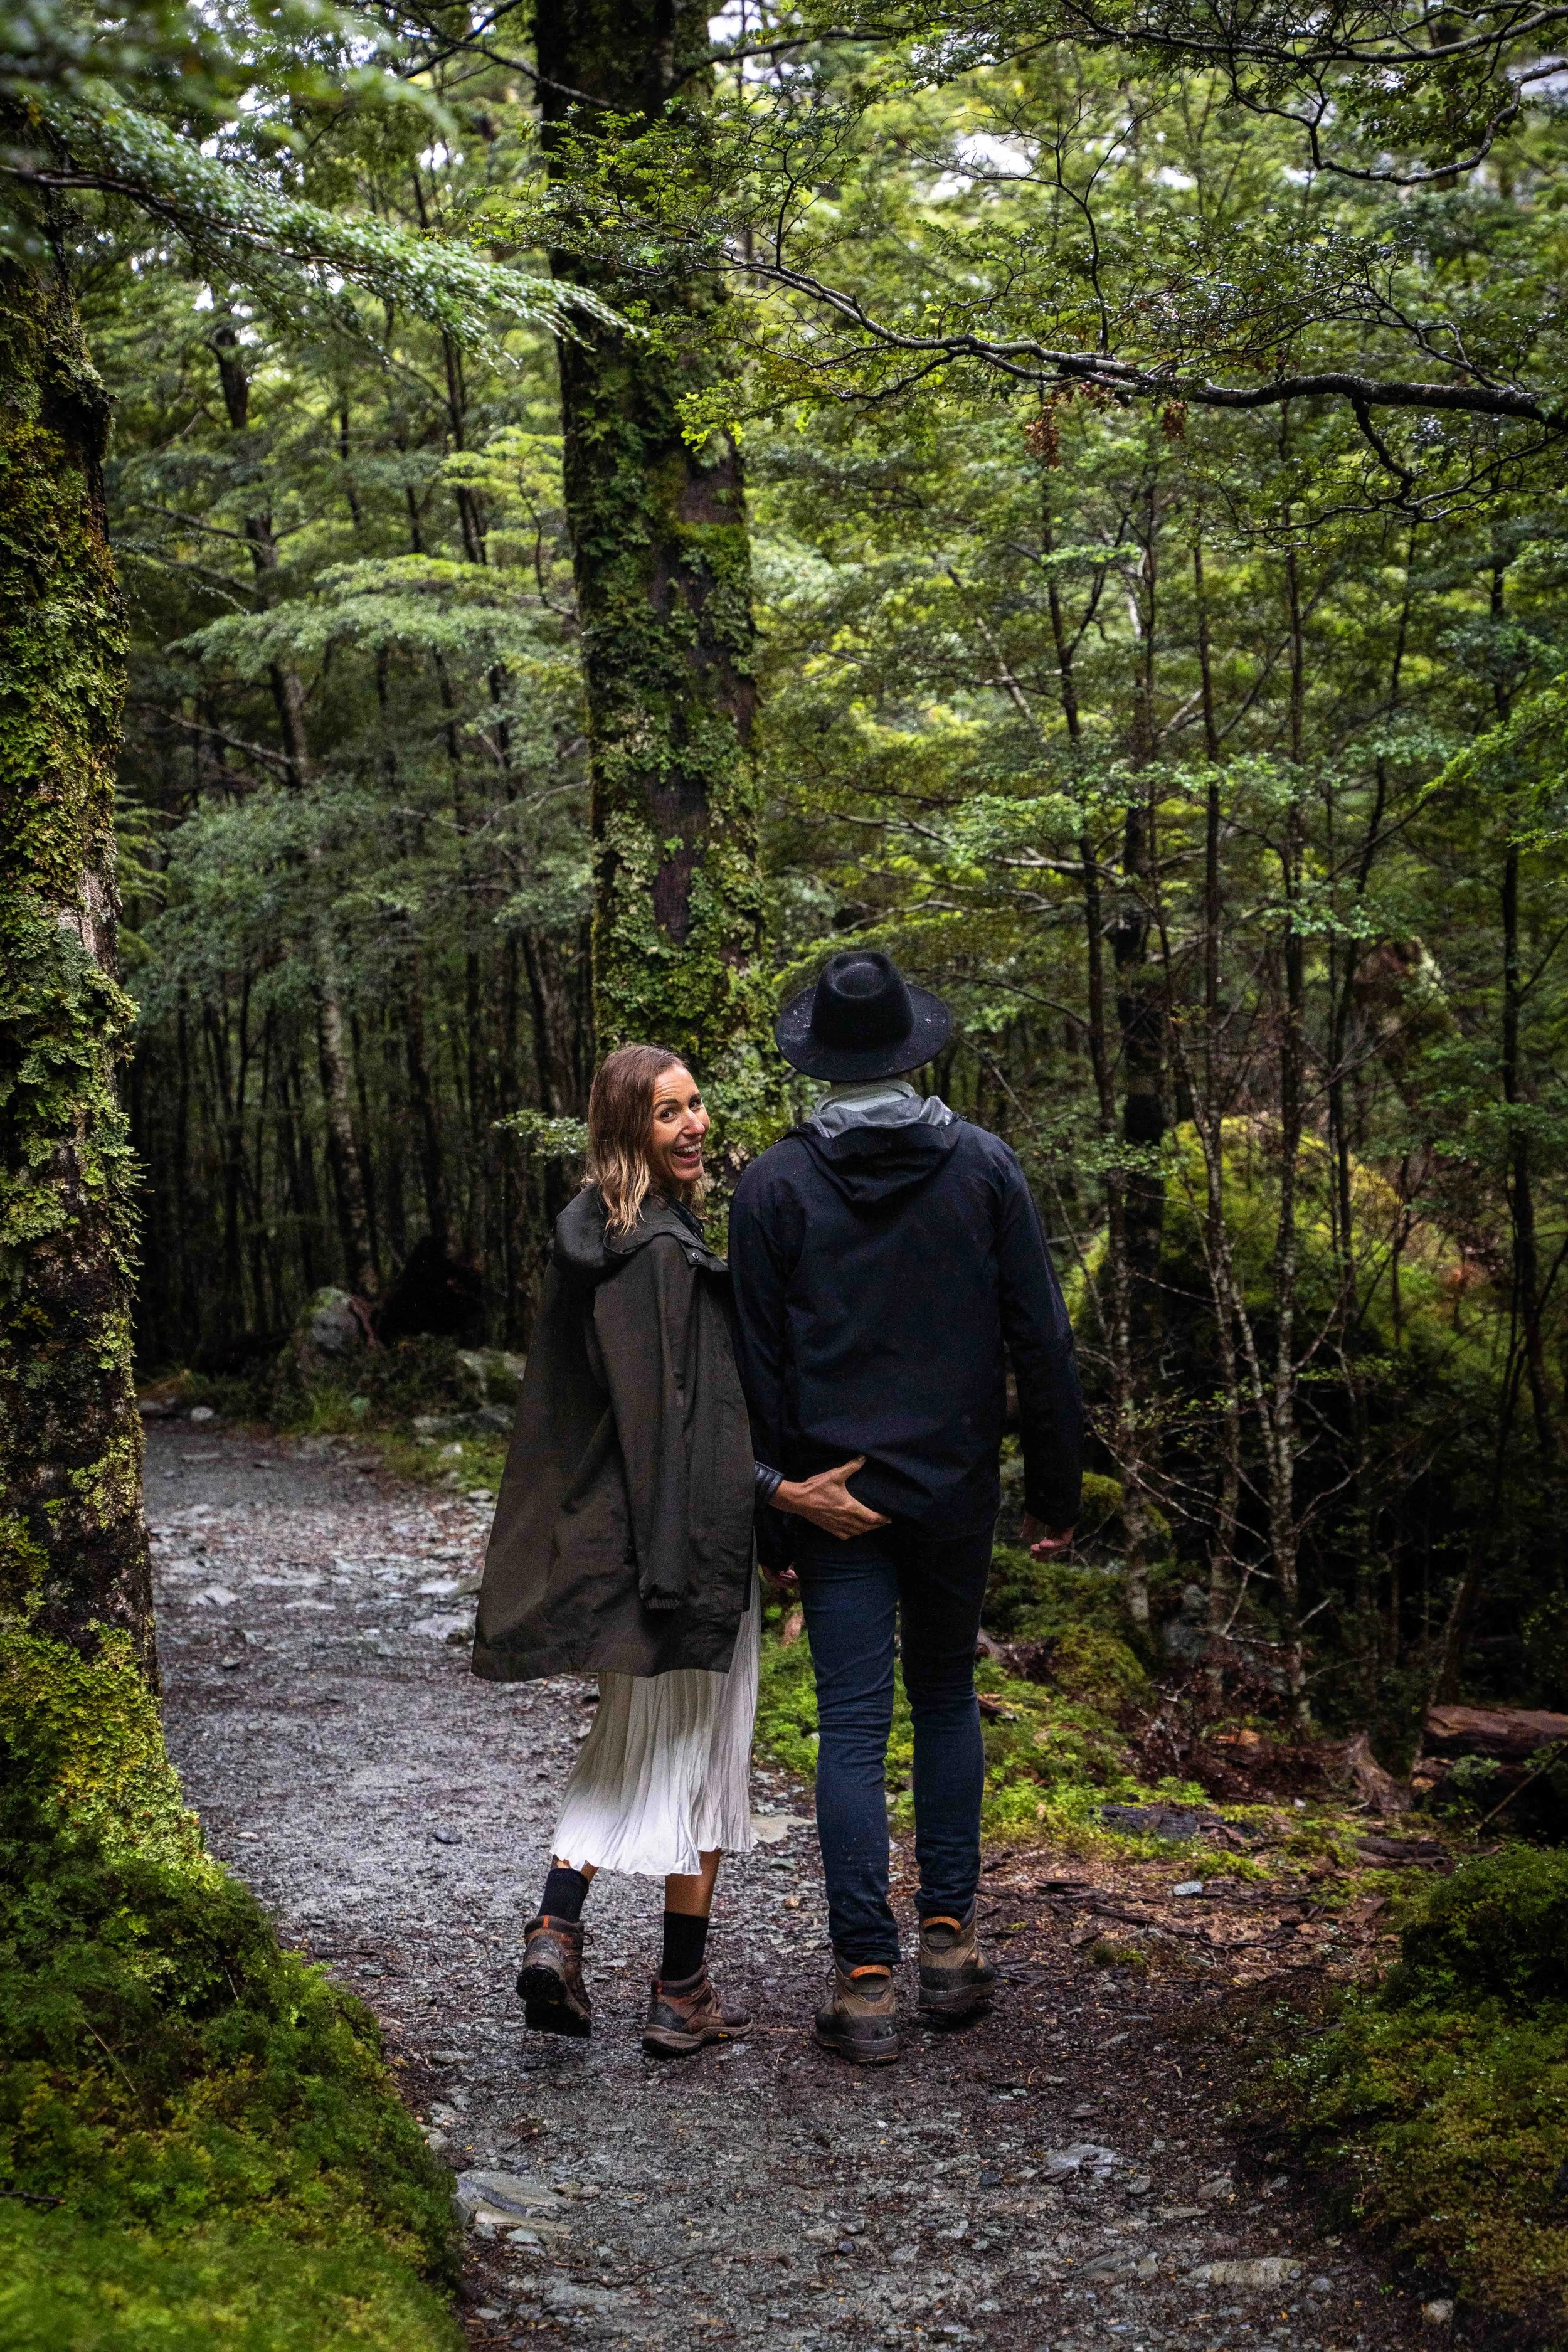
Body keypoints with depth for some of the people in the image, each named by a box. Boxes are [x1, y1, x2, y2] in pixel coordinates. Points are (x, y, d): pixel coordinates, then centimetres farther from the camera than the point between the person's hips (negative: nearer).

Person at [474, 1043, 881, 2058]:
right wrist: (789, 1493, -22)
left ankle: (556, 1930, 9)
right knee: (698, 1745, 4)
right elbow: (672, 1418, -23)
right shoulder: (662, 1252, -20)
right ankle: (684, 1995, 13)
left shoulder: (597, 1237, 9)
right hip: (684, 1533, -9)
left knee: (628, 1742, 20)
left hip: (610, 1535, 9)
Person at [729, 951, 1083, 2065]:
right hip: (956, 1489, 1)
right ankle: (951, 1938, 19)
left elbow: (759, 1368, -2)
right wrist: (1056, 1488, 6)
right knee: (948, 1701, 18)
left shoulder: (775, 1185, -4)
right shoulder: (984, 1165, -1)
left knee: (853, 1728, 1)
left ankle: (866, 1981, 1)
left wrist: (768, 1519, 6)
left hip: (834, 1493, -1)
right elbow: (1041, 1337, -1)